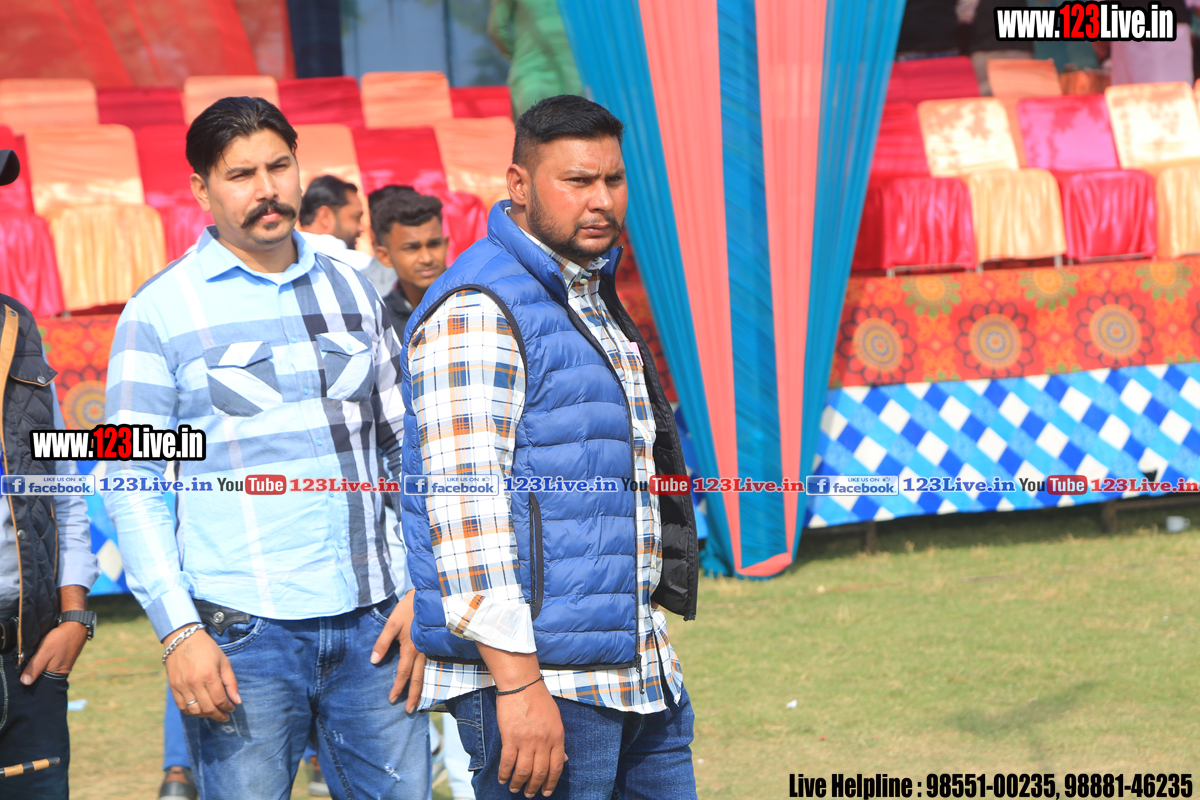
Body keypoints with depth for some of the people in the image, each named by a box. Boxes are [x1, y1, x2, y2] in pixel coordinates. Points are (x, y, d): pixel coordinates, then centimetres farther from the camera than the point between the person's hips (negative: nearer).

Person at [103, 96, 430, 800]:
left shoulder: (352, 292, 12)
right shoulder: (159, 312, -1)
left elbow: (402, 451, 16)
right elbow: (132, 488, -3)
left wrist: (419, 592, 6)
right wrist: (178, 631, -12)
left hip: (372, 624, 4)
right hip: (241, 633, -4)